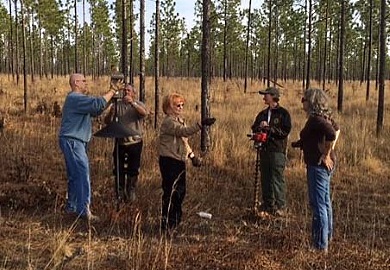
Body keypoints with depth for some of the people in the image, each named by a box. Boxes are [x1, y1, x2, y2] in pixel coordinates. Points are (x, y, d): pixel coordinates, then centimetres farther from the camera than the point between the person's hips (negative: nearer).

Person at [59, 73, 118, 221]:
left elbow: (95, 111, 18)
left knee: (75, 175, 15)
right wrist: (112, 91, -14)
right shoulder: (75, 98, -15)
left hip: (75, 142, 11)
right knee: (82, 174, -13)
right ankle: (84, 210, -14)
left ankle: (71, 206, 23)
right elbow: (98, 104, -25)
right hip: (72, 141, -11)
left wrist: (110, 95, 8)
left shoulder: (78, 98, 20)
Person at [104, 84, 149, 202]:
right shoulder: (117, 105, 3)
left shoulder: (138, 104, 0)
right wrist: (111, 113, -24)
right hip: (120, 142, 1)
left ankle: (131, 192, 24)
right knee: (119, 170, 8)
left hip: (135, 142, -1)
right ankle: (120, 193, 25)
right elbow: (107, 121, -4)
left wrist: (132, 103, -35)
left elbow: (145, 113, -24)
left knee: (133, 170, 7)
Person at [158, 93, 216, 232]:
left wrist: (192, 155, 14)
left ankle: (175, 219, 30)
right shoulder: (169, 121, -15)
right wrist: (201, 124, -42)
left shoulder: (179, 120, 16)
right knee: (170, 192, -6)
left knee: (180, 191, 16)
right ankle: (166, 224, 2)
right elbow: (184, 131, -33)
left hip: (179, 160, 10)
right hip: (169, 160, -10)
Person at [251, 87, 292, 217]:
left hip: (278, 150, -6)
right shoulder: (262, 114, 17)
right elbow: (254, 129, 19)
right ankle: (268, 205, 16)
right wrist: (259, 127, -3)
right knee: (265, 178, 8)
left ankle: (280, 206, -1)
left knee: (277, 178, -7)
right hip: (264, 150, 6)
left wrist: (269, 128, -15)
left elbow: (285, 131, -11)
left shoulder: (283, 113, -3)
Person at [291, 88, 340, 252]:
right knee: (325, 202, 21)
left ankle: (321, 245, 3)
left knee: (318, 205, -4)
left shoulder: (315, 119, -19)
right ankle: (327, 236, 36)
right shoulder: (325, 117, 10)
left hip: (318, 165, -10)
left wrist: (325, 155, -21)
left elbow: (332, 134, -33)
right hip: (326, 164, 10)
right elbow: (336, 129, 26)